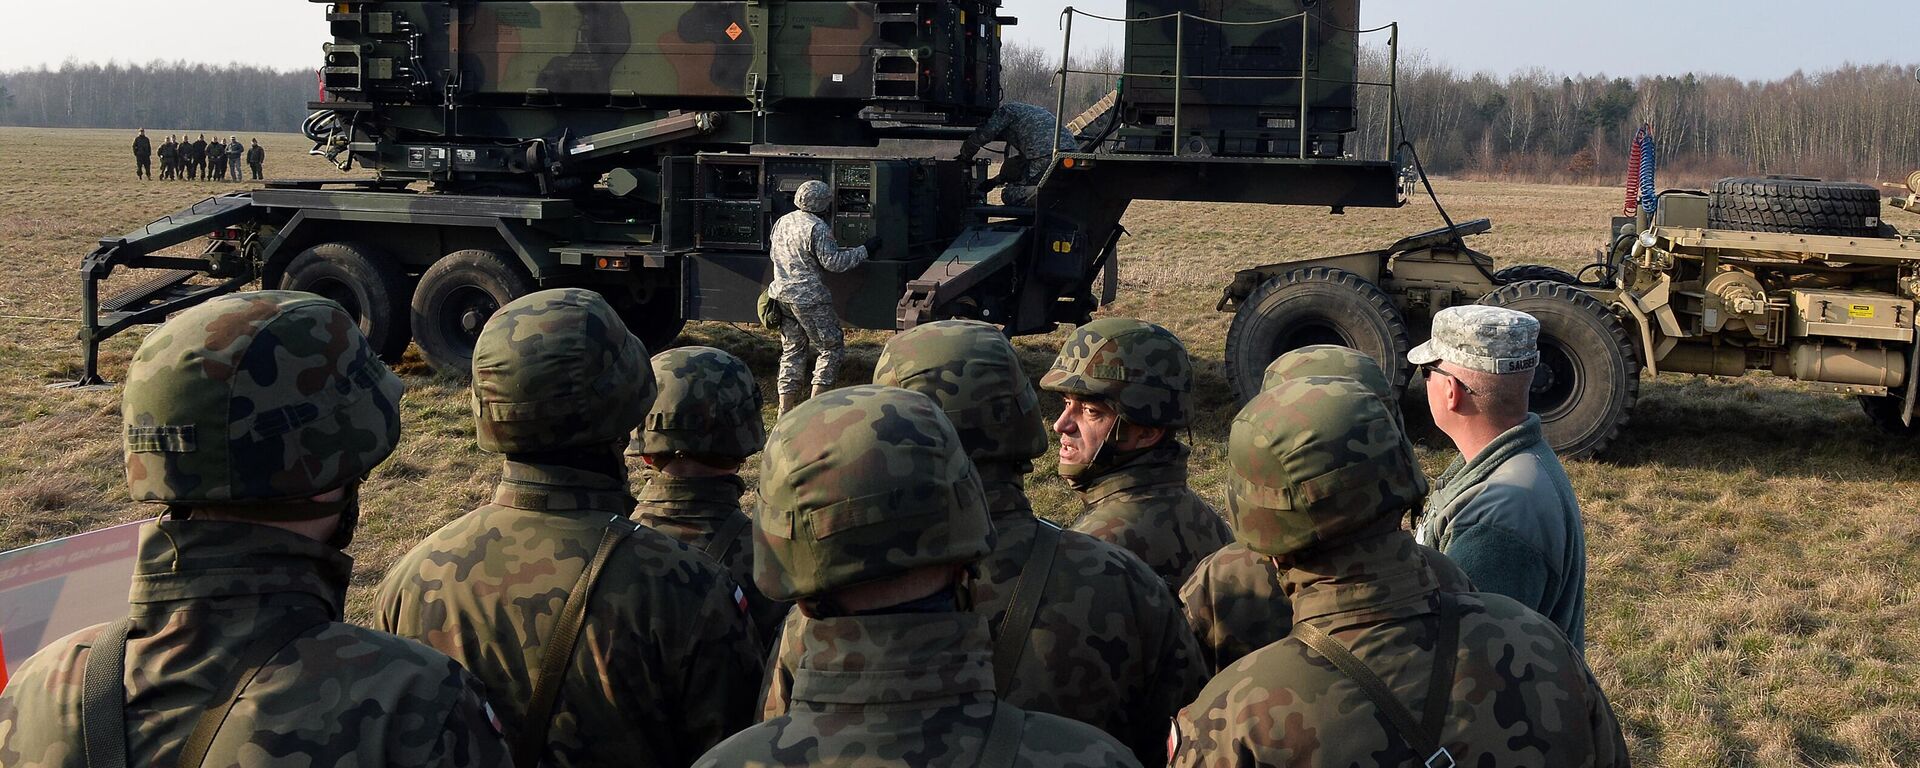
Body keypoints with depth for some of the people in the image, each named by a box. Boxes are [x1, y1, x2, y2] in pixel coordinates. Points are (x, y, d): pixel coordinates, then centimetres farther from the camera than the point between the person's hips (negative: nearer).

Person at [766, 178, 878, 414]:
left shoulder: (782, 222, 10)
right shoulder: (817, 228, -15)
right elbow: (832, 262, -16)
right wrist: (865, 250, -8)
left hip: (781, 295, 8)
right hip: (809, 298, -8)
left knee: (792, 350, 15)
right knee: (831, 347, 5)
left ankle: (786, 407, 13)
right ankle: (818, 402, -1)